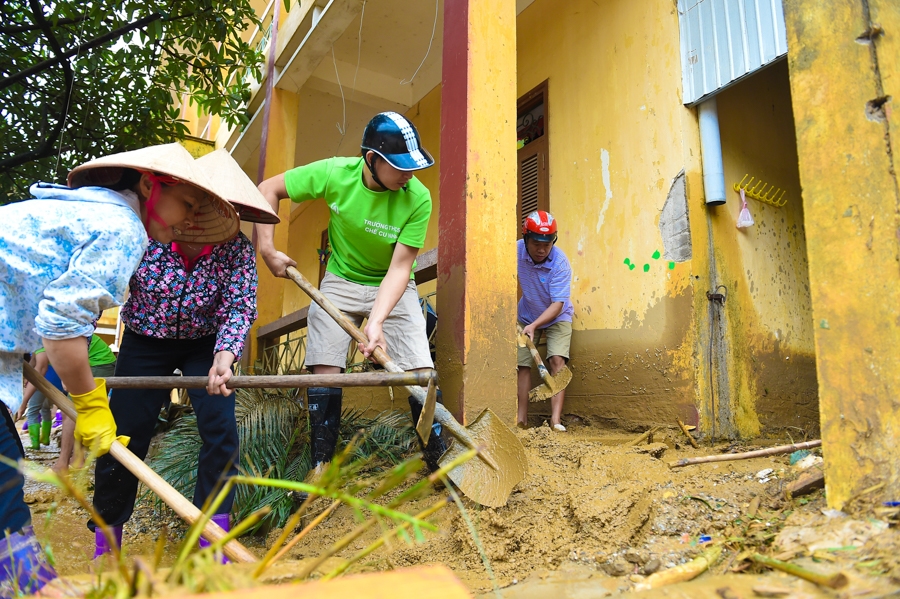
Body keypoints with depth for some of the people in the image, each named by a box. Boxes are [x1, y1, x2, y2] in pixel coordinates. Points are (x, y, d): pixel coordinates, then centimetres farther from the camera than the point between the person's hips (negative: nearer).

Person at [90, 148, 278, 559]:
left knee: (220, 425, -13)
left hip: (206, 343, 1)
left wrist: (224, 356, -41)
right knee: (126, 435, 2)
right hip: (144, 341, 0)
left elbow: (240, 307, -24)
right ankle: (105, 547, 26)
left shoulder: (237, 249, -20)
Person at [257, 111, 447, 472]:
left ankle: (439, 462, 7)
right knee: (325, 371, -7)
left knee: (421, 373, -11)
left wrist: (377, 321, -35)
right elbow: (268, 189, -6)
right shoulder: (335, 174, -19)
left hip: (393, 288, -1)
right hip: (341, 281, 1)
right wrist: (267, 250, -13)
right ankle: (320, 467, 10)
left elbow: (399, 267, -24)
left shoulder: (418, 199, -23)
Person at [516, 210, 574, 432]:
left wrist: (534, 326, -45)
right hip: (526, 317, 3)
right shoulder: (516, 250, -21)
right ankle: (521, 418, 2)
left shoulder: (560, 263, -30)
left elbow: (557, 304, -32)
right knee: (522, 364, -2)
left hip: (557, 317, -3)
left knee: (557, 360, -19)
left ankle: (555, 419, -20)